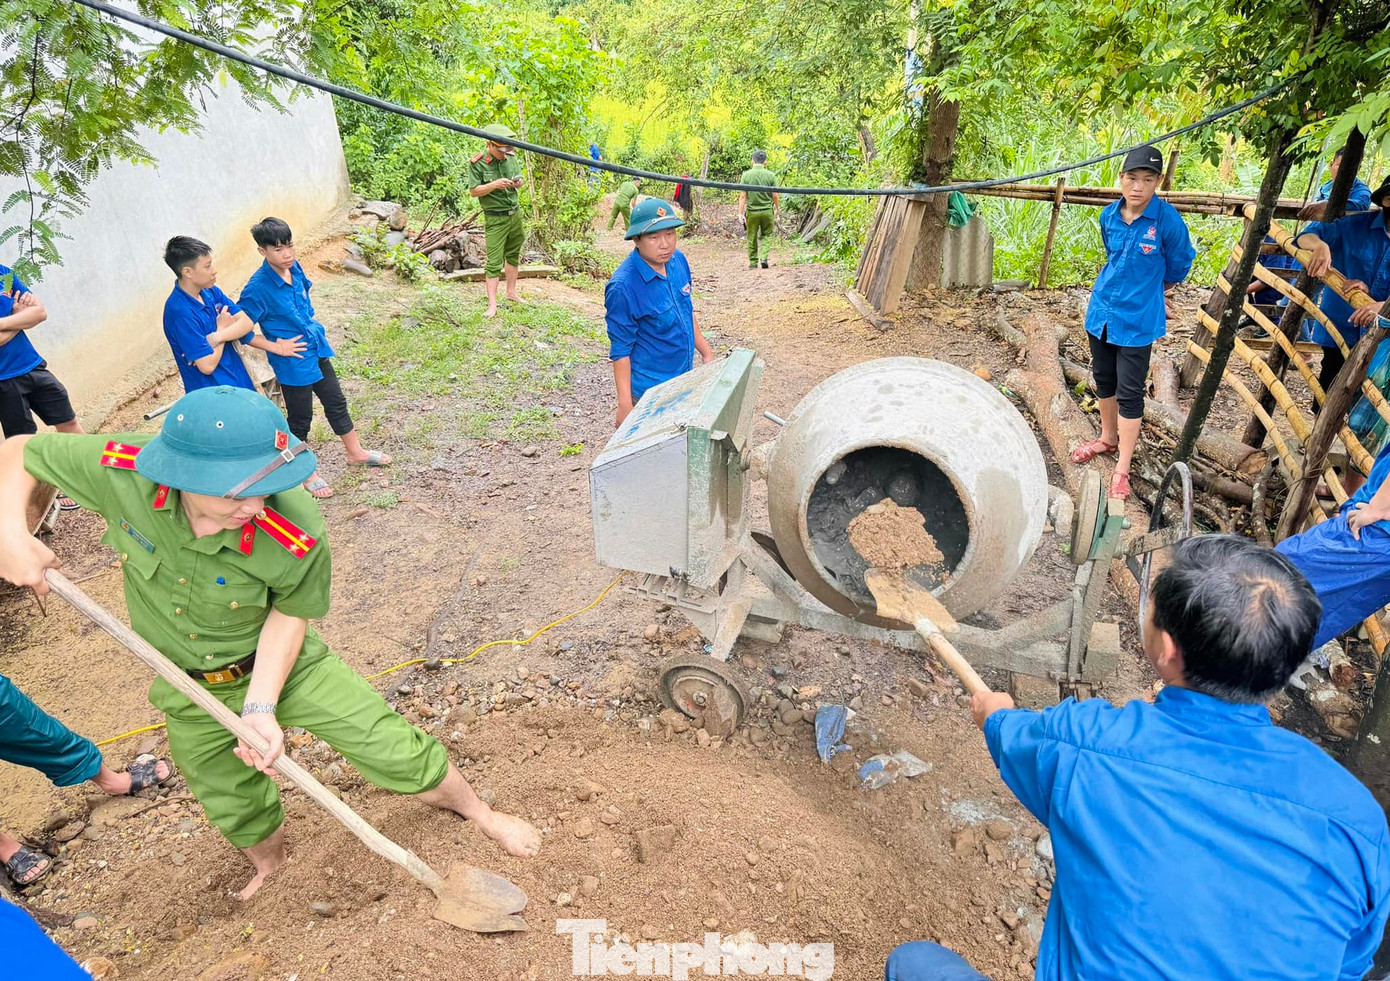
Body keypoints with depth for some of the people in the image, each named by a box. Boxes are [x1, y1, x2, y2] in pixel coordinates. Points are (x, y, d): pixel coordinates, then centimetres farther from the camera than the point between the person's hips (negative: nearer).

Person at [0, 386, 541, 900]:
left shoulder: (297, 535, -37)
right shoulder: (121, 470, -30)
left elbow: (290, 614, -18)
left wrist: (262, 706, -23)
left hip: (283, 665, -3)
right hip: (191, 689, 3)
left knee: (396, 751, -4)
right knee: (236, 812, 23)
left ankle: (480, 814, 28)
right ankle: (269, 865, 61)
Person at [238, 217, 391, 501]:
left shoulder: (294, 267, -3)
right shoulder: (257, 288, -23)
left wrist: (313, 325, 12)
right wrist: (275, 346, -17)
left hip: (316, 349, 7)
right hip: (292, 361, -7)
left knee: (336, 401, 20)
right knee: (300, 418, 8)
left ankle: (355, 452, 39)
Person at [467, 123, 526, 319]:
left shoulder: (511, 157, 4)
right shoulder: (477, 164, -12)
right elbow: (474, 191, -12)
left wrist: (518, 183, -9)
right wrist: (494, 185, -25)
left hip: (515, 213, 6)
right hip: (495, 219, -6)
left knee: (513, 255, 16)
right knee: (494, 262, -8)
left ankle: (511, 292, 32)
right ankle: (492, 305, -6)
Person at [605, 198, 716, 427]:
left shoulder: (678, 260, -2)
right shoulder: (623, 287, -24)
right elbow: (620, 349, -19)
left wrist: (706, 352, 18)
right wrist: (625, 403, -19)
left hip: (683, 379, 7)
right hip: (650, 391, -7)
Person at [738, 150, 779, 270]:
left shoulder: (746, 175, -5)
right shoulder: (770, 175, -4)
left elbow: (742, 196, -7)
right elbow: (775, 196, -2)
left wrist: (740, 213, -3)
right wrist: (777, 210, 13)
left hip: (752, 211, 0)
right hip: (767, 210, 0)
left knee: (752, 237, 11)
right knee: (766, 235, 15)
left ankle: (753, 262, 15)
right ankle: (764, 257, -2)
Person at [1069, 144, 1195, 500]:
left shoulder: (1167, 219, -16)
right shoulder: (1109, 215, -3)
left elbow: (1179, 264, 1)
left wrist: (1154, 288, 16)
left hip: (1137, 318, -5)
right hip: (1102, 309, 5)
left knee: (1129, 392, -2)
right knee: (1103, 378, 19)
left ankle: (1122, 469, 5)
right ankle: (1108, 439, 41)